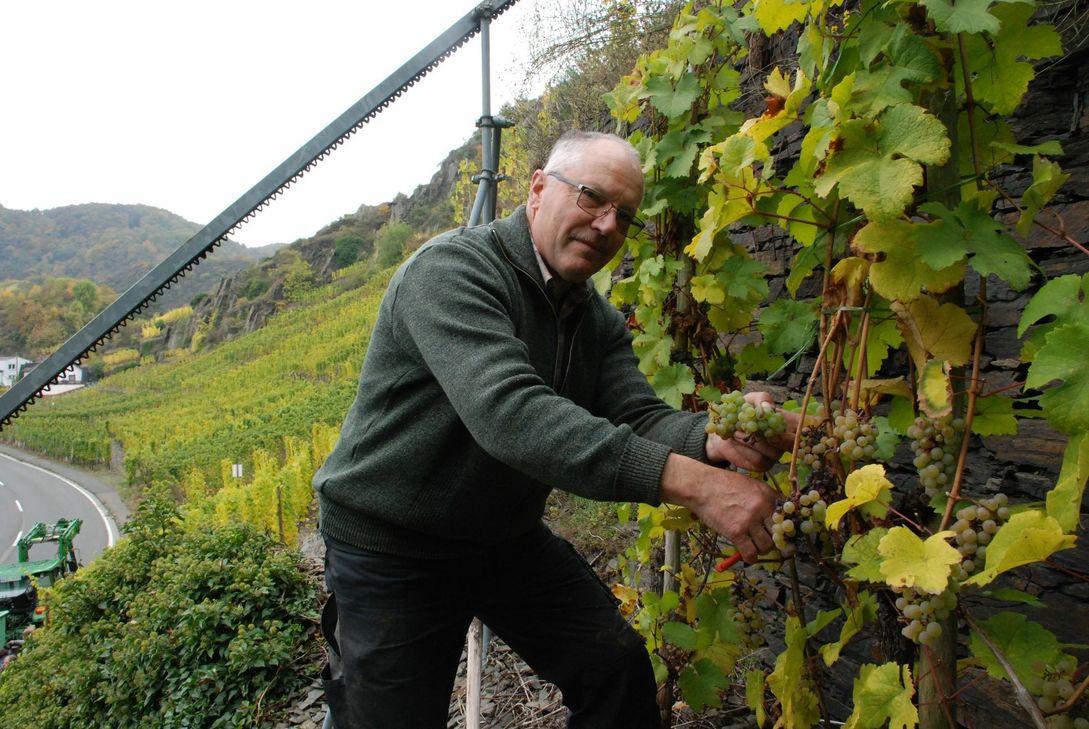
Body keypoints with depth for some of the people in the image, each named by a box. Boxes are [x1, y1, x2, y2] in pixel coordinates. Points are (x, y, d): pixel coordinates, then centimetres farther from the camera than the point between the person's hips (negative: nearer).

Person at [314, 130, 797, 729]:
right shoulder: (450, 269, -24)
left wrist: (715, 439, -33)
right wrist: (688, 481, -44)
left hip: (508, 537, 6)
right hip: (390, 546, -6)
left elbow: (636, 420, -10)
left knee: (619, 667, 8)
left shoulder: (598, 318, 1)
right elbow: (509, 412, -39)